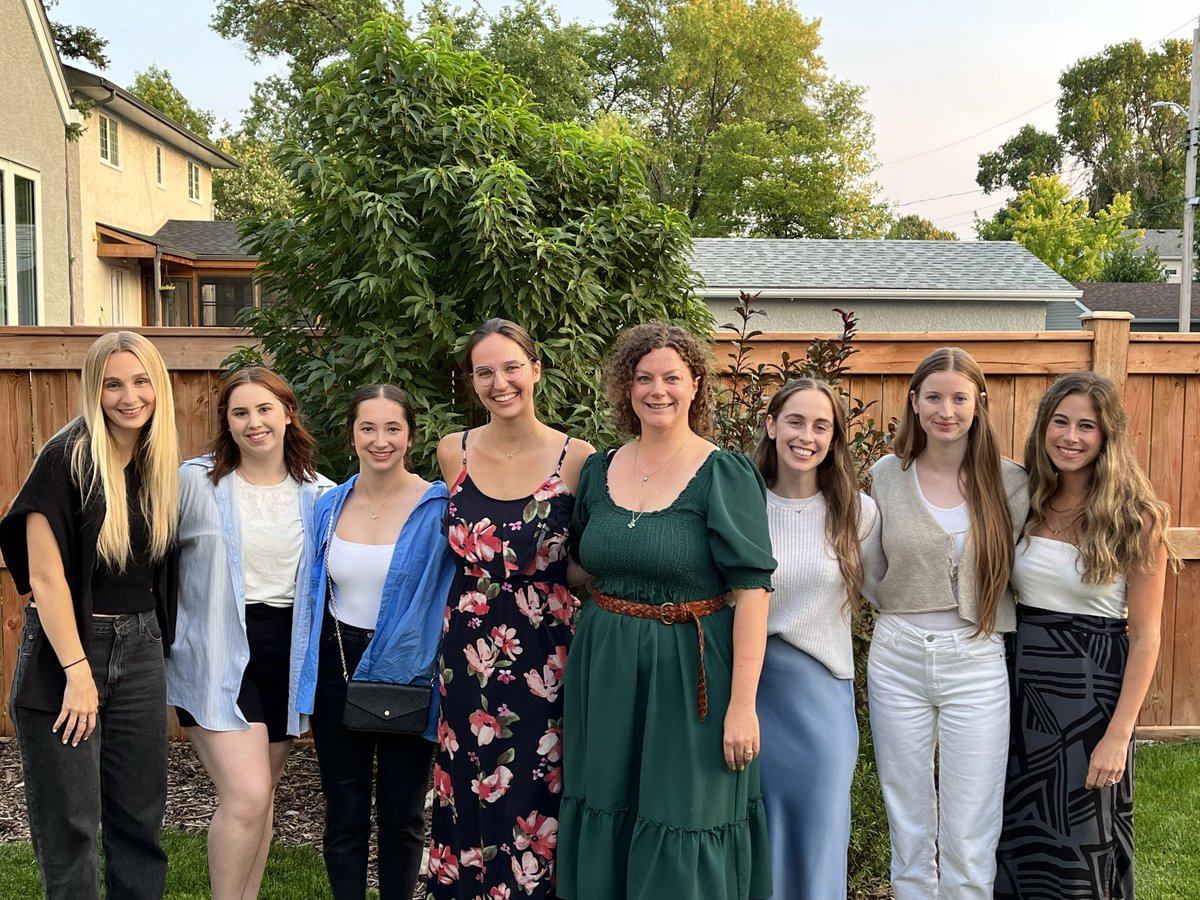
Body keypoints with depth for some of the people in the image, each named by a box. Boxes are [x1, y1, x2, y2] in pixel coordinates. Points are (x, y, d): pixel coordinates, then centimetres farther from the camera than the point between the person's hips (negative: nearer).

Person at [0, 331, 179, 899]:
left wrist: (161, 647, 8)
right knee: (70, 822, 3)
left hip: (139, 648, 6)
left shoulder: (160, 464, 5)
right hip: (68, 645, -5)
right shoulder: (67, 458, -13)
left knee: (140, 814, 12)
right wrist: (78, 671, -17)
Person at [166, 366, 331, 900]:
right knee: (247, 796, -12)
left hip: (285, 651, 4)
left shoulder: (319, 494, 4)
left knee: (261, 794, 14)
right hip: (217, 651, -4)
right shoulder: (195, 481, -5)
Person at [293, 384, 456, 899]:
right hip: (338, 667, 3)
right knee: (344, 815, 12)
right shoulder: (329, 506, 2)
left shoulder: (440, 508, -11)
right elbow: (311, 596, 11)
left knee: (401, 815, 10)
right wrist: (304, 691, 11)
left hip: (407, 674, -3)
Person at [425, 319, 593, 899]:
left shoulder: (575, 459, -7)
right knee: (470, 803, 12)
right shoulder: (453, 453, 2)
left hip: (544, 657, -2)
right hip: (467, 656, 3)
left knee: (536, 805, 6)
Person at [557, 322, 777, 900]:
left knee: (681, 841, 5)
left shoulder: (726, 476, -10)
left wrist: (742, 704, -17)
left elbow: (752, 592, -13)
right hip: (604, 675, 5)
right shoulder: (599, 470, 6)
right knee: (605, 827, 15)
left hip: (690, 678, -5)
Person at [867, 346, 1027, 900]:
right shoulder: (885, 476, 1)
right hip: (898, 661, 1)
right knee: (909, 830, 13)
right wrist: (905, 610, 2)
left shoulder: (1010, 482, -2)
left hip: (977, 665, -1)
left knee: (971, 844, 4)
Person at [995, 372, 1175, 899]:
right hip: (1021, 680, 4)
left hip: (1093, 687, -4)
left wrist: (1118, 736, -14)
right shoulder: (1025, 502, 1)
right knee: (1017, 831, 16)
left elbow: (1146, 637, -10)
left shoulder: (1135, 518, -9)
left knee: (1082, 840, 10)